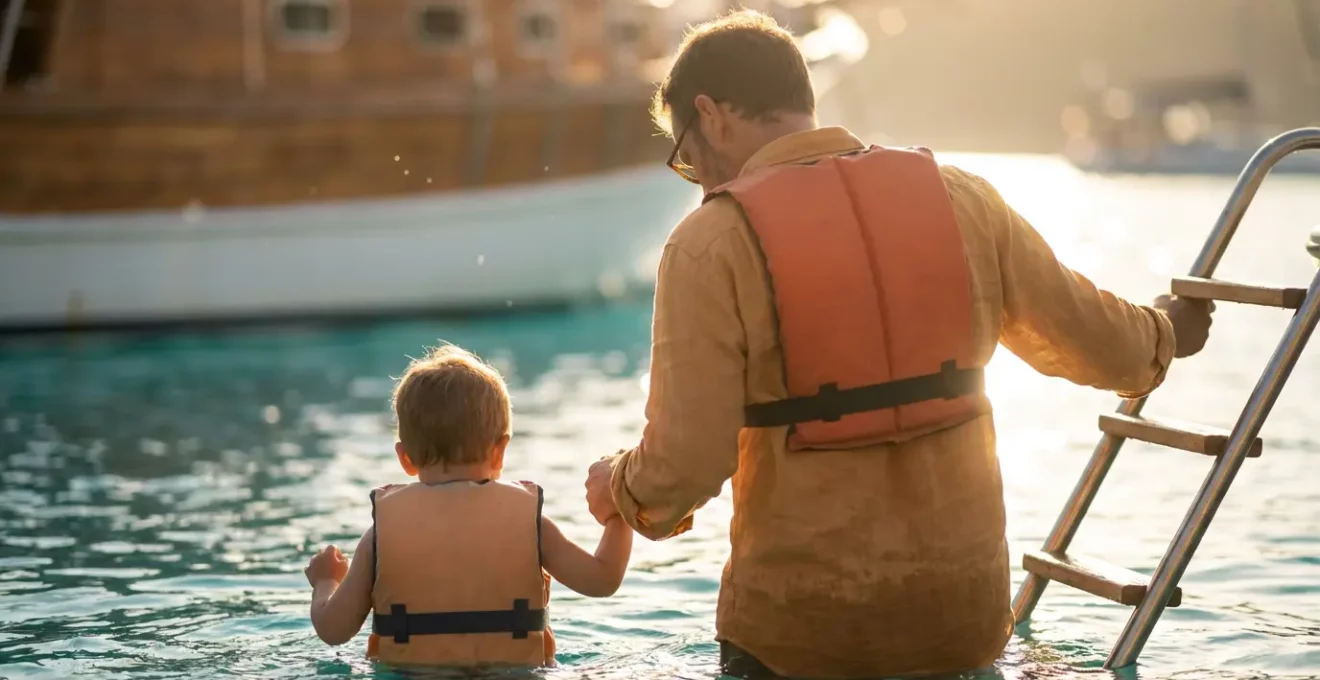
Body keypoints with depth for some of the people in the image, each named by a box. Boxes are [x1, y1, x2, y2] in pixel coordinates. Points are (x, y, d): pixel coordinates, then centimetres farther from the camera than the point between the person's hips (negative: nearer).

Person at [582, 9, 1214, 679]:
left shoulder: (712, 245, -9)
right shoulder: (960, 197, 4)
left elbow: (684, 469, -14)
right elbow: (1099, 345, 13)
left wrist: (616, 488, 9)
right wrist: (1161, 335, 36)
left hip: (801, 625, -4)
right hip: (965, 613, 4)